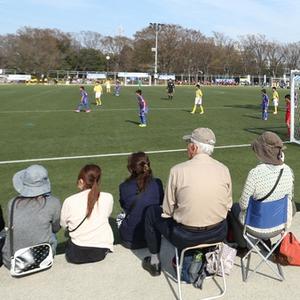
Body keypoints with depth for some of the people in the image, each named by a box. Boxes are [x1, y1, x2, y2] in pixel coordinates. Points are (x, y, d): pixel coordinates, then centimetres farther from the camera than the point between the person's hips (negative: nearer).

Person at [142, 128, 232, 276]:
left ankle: (154, 262, 34)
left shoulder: (178, 170, -15)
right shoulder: (224, 169, -6)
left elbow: (168, 210, -8)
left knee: (151, 212, 21)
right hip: (219, 234, 4)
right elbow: (228, 206, 3)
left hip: (186, 237, -3)